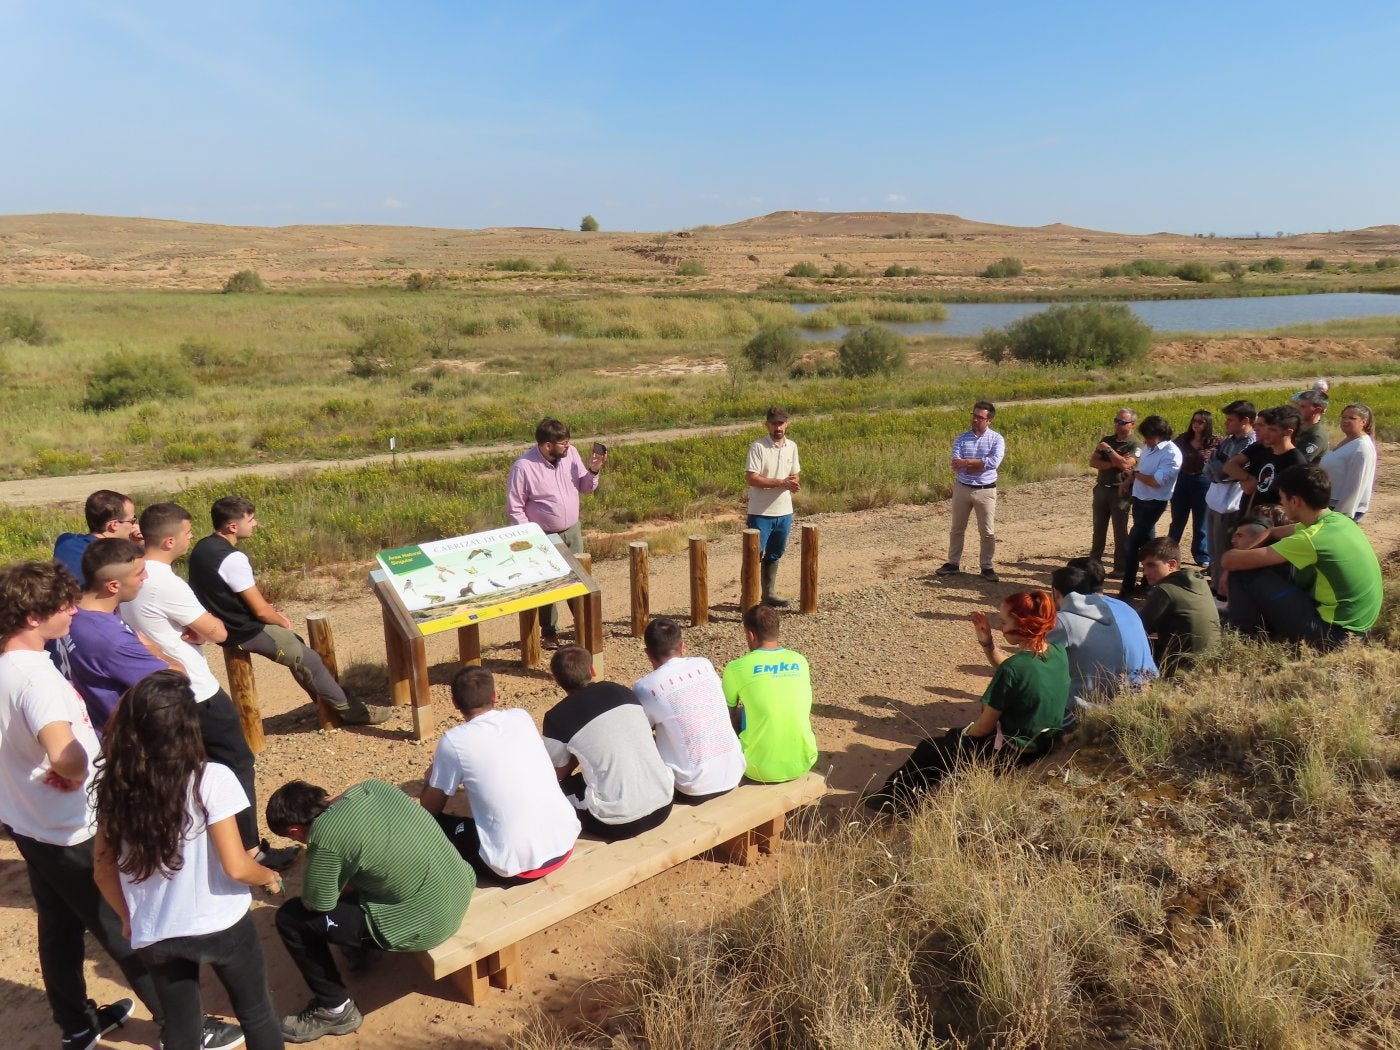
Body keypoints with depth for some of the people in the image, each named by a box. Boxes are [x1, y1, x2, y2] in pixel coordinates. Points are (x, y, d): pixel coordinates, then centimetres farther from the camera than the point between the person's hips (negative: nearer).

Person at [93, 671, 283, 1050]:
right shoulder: (210, 779, -19)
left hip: (152, 938, 4)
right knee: (257, 1015, 19)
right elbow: (236, 868, -19)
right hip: (220, 927, -4)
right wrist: (269, 876, 1)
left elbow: (105, 874, 4)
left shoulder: (112, 786, -5)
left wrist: (133, 921, 20)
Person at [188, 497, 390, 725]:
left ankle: (327, 704, 32)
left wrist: (275, 615, 10)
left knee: (296, 645, 22)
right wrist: (282, 621, -2)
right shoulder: (232, 558, -28)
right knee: (309, 659, 2)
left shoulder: (203, 547, 3)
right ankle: (350, 710, 15)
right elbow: (260, 610, -22)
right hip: (244, 631, -10)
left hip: (226, 624, 10)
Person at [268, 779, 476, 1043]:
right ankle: (362, 944, 45)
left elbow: (315, 905, -6)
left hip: (427, 925, -8)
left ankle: (336, 1009, 16)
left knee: (290, 918, 1)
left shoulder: (325, 837, -20)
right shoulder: (372, 786, 1)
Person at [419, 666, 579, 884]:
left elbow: (429, 809, 8)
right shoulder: (521, 717, 7)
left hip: (517, 866, -5)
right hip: (565, 843, 5)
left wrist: (430, 778, 28)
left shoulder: (454, 741, -7)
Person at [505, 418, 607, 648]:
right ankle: (549, 631, 24)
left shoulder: (571, 453, -7)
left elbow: (586, 487, 5)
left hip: (573, 530, 5)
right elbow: (514, 509, -14)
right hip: (544, 537, -5)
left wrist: (593, 471, -14)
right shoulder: (523, 467, -21)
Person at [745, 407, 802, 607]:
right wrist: (781, 482, -22)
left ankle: (769, 594, 29)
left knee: (774, 555, 17)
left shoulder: (792, 446, 7)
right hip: (761, 513, -6)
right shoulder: (758, 447, -12)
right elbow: (751, 478, -18)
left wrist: (794, 483, -10)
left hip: (784, 512, 6)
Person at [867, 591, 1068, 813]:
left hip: (1007, 753, -8)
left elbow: (985, 725, -18)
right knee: (953, 737, 28)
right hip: (1041, 744, 9)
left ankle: (895, 797, 34)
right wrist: (987, 644, -2)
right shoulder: (1058, 652, -5)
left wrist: (963, 735, 3)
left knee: (928, 750, 13)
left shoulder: (1014, 667, -29)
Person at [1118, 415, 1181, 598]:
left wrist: (1135, 473, -13)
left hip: (1153, 503, -8)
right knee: (1146, 540, 17)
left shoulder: (1171, 454, -21)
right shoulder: (1151, 448, 5)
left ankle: (1128, 587, 0)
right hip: (1139, 499, 8)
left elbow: (1156, 481, -26)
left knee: (1133, 543, -8)